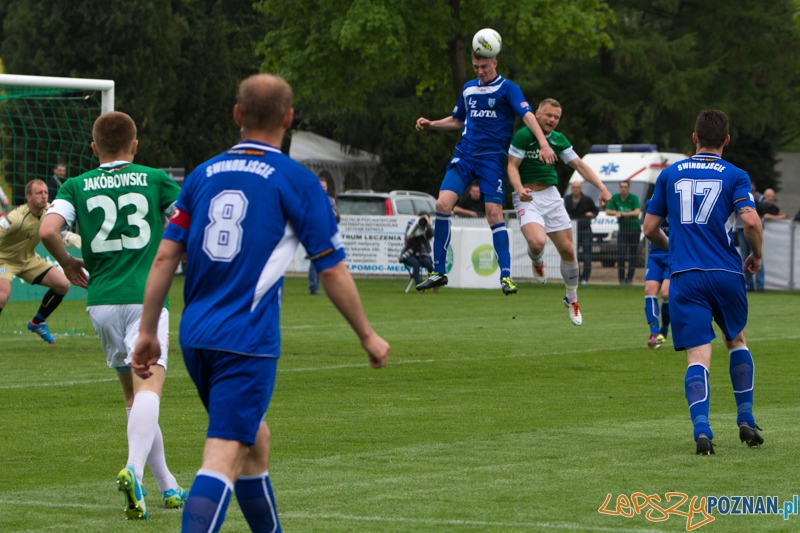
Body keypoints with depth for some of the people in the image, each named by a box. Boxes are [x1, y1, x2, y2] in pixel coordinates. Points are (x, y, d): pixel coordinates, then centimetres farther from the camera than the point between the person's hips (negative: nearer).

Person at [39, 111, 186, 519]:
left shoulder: (76, 187, 8)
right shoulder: (154, 180, 6)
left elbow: (47, 230, -7)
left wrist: (67, 263, 11)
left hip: (102, 301, 3)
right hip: (146, 298, -3)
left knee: (132, 393, 16)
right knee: (148, 388, -15)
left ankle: (167, 485, 20)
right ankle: (133, 469, -41)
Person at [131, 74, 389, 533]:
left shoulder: (203, 175, 10)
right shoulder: (297, 182, -4)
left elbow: (166, 257, 7)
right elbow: (332, 271, -2)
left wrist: (148, 331, 13)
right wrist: (368, 335, 9)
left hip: (196, 335, 6)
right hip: (248, 340, -6)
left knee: (254, 438, 23)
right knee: (224, 456, -10)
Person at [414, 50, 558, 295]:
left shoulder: (508, 89, -3)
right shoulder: (469, 88, 15)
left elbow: (527, 115, -17)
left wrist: (543, 144, -31)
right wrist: (430, 124, 13)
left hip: (492, 158, -4)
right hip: (464, 155, 4)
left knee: (494, 213, -13)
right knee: (443, 203, -12)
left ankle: (505, 275, -6)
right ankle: (438, 272, -3)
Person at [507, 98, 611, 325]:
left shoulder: (558, 139, 6)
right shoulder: (523, 136, -11)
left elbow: (579, 165, 10)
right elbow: (512, 166, -12)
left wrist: (601, 187, -1)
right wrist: (520, 189, -31)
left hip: (551, 196, 5)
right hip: (527, 198, -5)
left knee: (567, 250, 2)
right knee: (536, 241, -30)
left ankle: (572, 298, 22)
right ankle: (537, 263, 9)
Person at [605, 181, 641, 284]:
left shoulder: (634, 198, -10)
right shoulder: (615, 198, 0)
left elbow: (637, 212, -22)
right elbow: (607, 211, 1)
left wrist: (622, 214, -23)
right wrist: (618, 213, -17)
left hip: (634, 230, -2)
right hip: (622, 230, 2)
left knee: (632, 255, 1)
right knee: (621, 255, -10)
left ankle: (629, 278, 8)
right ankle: (621, 278, -6)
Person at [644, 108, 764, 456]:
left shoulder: (670, 174, 10)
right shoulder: (734, 176, 3)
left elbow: (650, 228, 13)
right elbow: (751, 221, -12)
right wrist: (756, 256, 7)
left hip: (684, 277, 0)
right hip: (726, 272, 0)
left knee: (698, 357, -4)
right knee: (736, 341, 24)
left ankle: (701, 427, -26)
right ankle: (746, 421, 19)